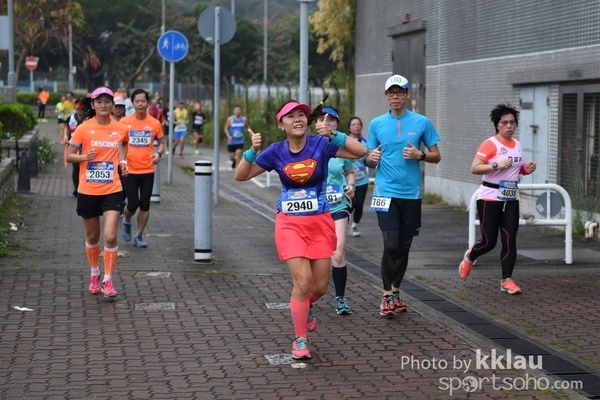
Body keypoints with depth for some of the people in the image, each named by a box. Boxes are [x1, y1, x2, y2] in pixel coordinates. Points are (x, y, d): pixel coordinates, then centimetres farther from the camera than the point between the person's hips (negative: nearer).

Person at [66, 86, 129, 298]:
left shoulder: (121, 130, 1)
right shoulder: (84, 129, -4)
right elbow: (69, 156, 1)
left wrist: (122, 162, 5)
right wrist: (84, 157, -19)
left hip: (112, 190, 0)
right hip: (88, 191, 0)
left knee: (110, 237, -12)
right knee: (92, 236, 13)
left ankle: (107, 280, 1)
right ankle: (94, 274, 35)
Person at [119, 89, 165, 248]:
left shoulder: (155, 123, -1)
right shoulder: (124, 122, -3)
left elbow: (161, 143, 11)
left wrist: (158, 153, -10)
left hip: (147, 170, 1)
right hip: (129, 170, -1)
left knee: (145, 205, 4)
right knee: (133, 204, -4)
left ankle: (139, 236, 18)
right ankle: (126, 221, 30)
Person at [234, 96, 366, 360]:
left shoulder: (321, 144, -7)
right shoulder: (276, 152, -3)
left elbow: (361, 152, -16)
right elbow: (241, 176, 1)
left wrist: (332, 135, -25)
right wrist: (252, 150, -14)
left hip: (320, 222, 1)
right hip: (290, 223, -1)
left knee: (320, 286, 6)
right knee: (303, 281, -13)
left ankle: (305, 307, 44)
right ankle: (300, 340, 4)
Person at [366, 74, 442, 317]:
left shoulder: (422, 123, 3)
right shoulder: (376, 124, 5)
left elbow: (436, 156, 7)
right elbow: (370, 162, 10)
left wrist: (420, 155, -13)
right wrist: (371, 158, -13)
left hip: (411, 193, 1)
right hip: (386, 192, -1)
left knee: (404, 246, 9)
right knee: (391, 244, -11)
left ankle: (395, 291, 25)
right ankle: (387, 295, 1)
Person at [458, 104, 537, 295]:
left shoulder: (517, 145, 11)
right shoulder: (489, 144, -10)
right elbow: (474, 168, -16)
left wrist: (526, 169, 5)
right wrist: (496, 165, -26)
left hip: (511, 200, 6)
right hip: (490, 199, -6)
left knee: (510, 240, -1)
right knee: (489, 241, -2)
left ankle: (506, 280, 4)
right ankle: (470, 257, 30)